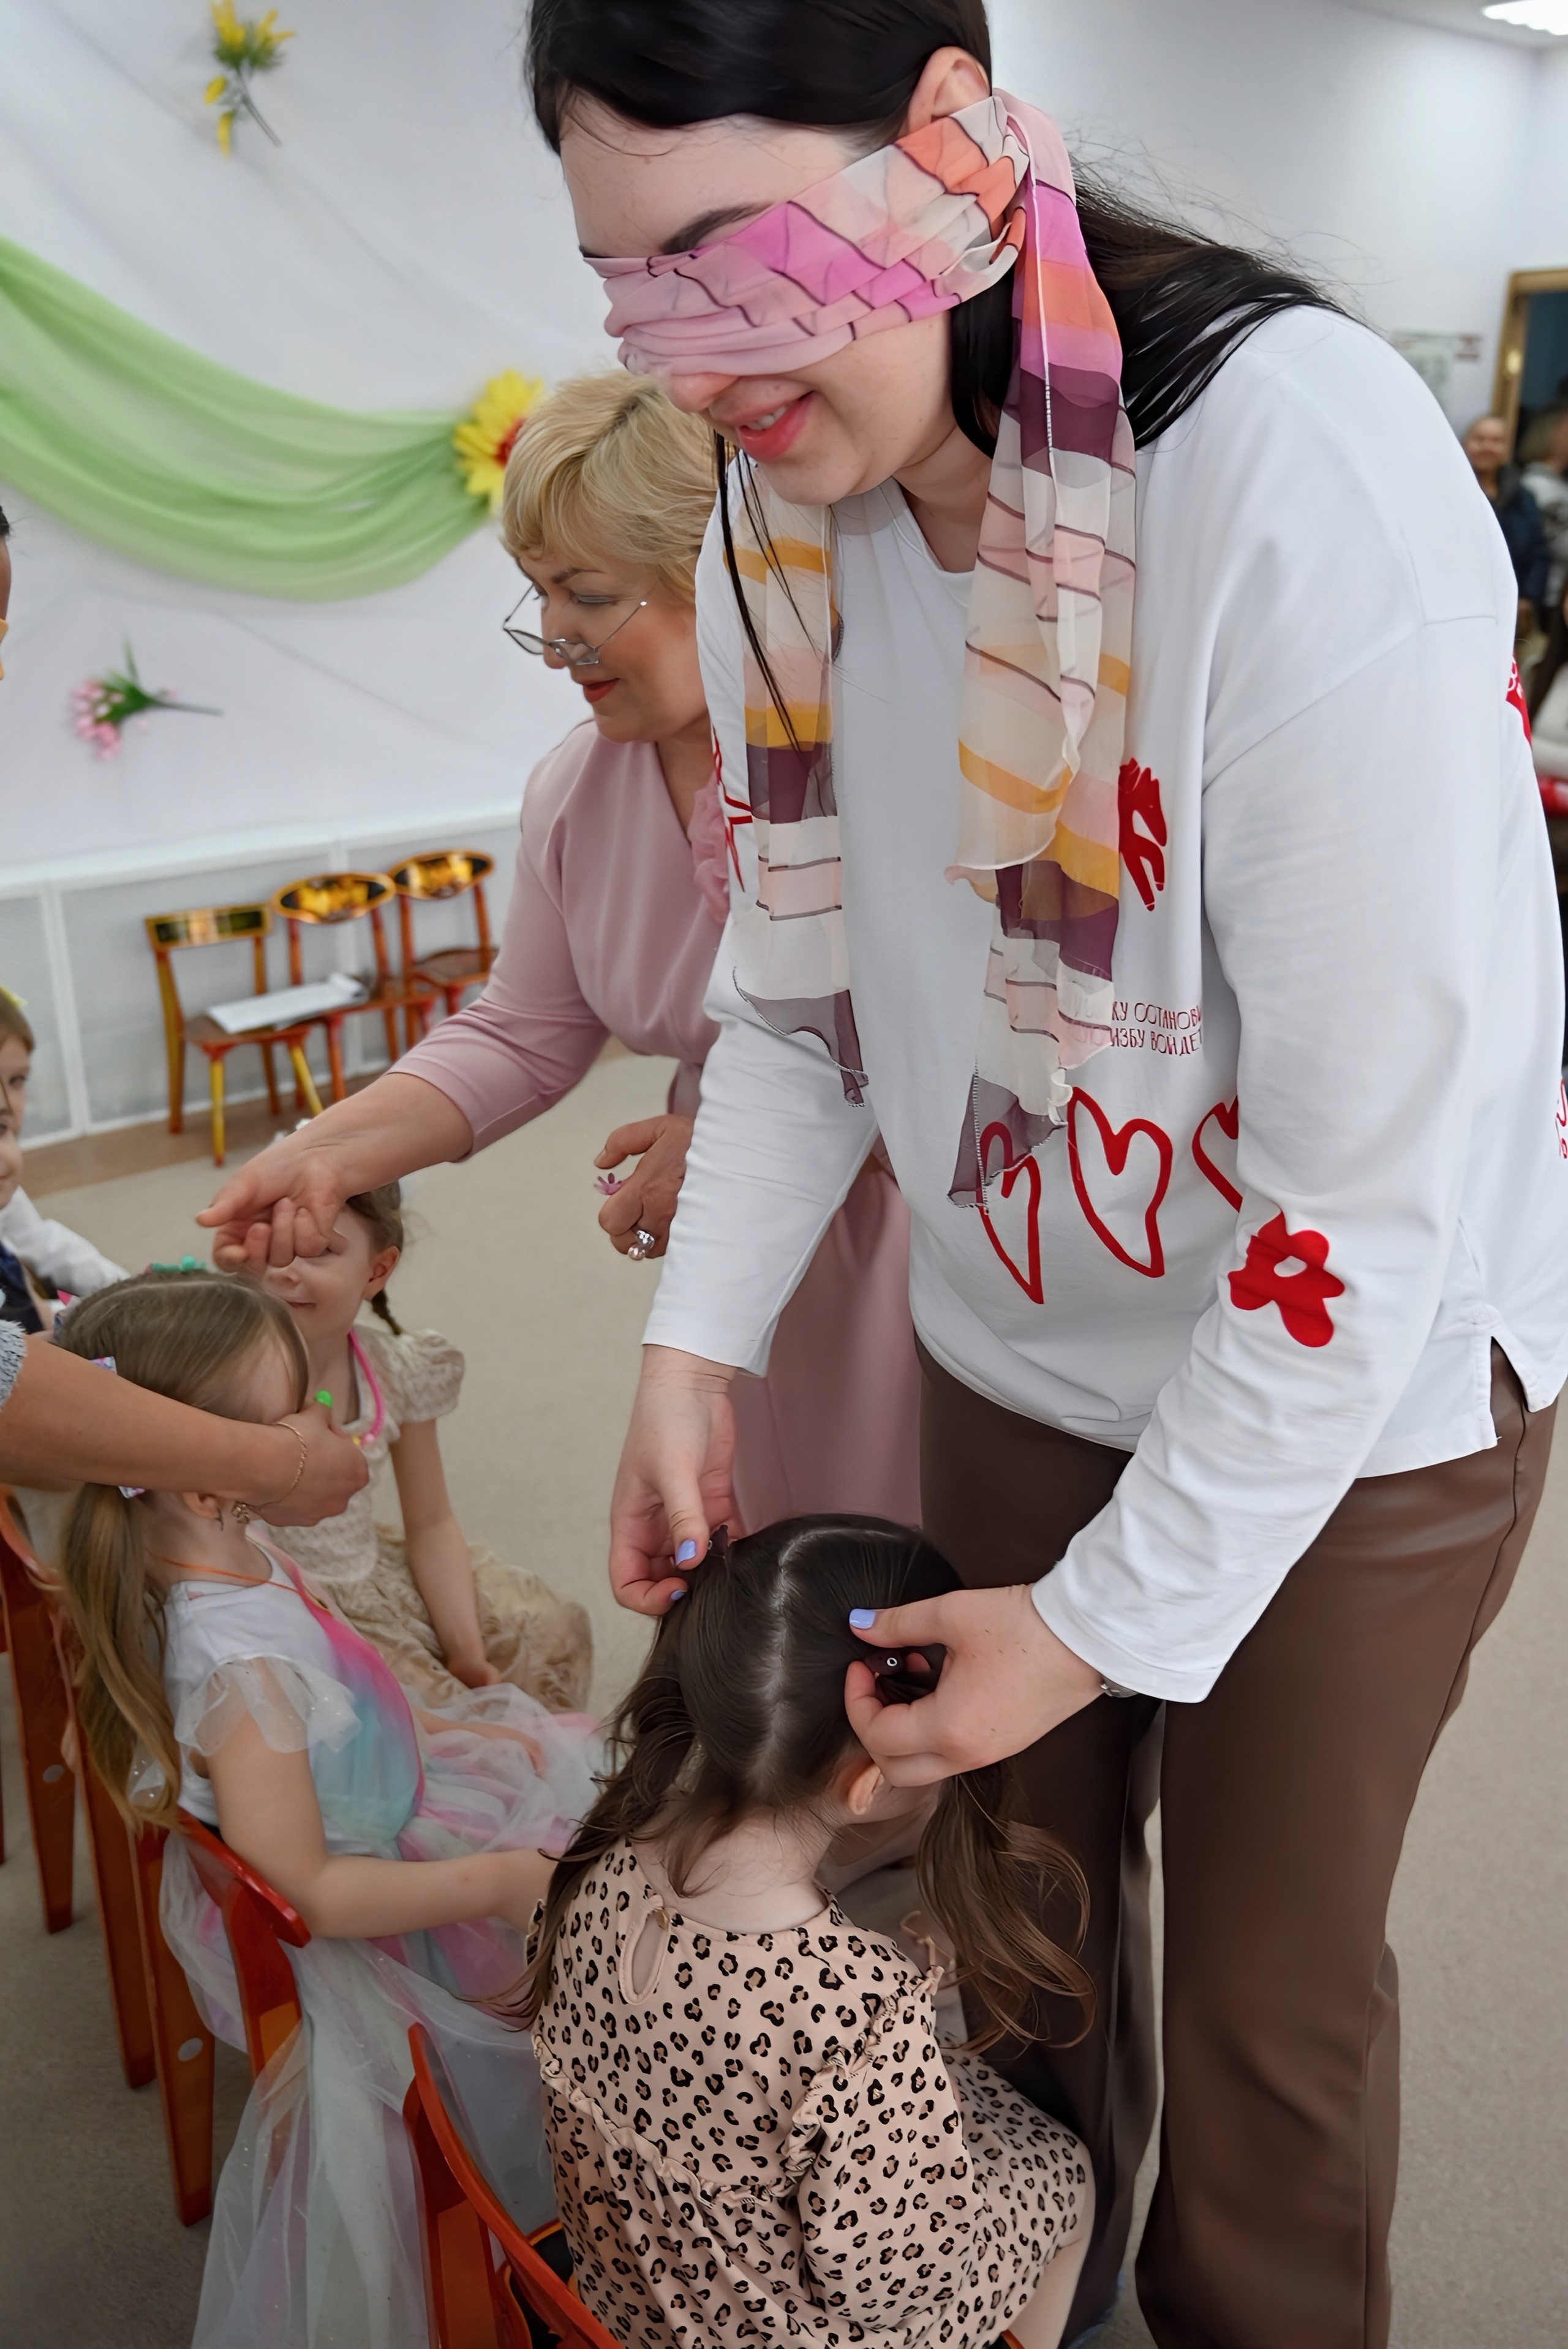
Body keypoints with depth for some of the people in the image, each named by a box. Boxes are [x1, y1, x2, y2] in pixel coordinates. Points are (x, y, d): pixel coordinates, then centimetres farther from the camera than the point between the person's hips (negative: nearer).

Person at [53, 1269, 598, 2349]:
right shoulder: (242, 1669, -38)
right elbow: (305, 1890, -30)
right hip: (348, 1936, -9)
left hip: (374, 1832, 9)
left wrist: (441, 1730, 10)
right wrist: (493, 1881, -25)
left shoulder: (241, 1557, -10)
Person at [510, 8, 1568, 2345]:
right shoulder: (788, 510, -8)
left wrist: (1120, 1613, -19)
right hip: (1018, 1356, 5)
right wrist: (691, 1346, -9)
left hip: (1354, 1397, -5)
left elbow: (1381, 1159, -26)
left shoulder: (1294, 462, -28)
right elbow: (800, 987, 2)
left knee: (1264, 1989, 15)